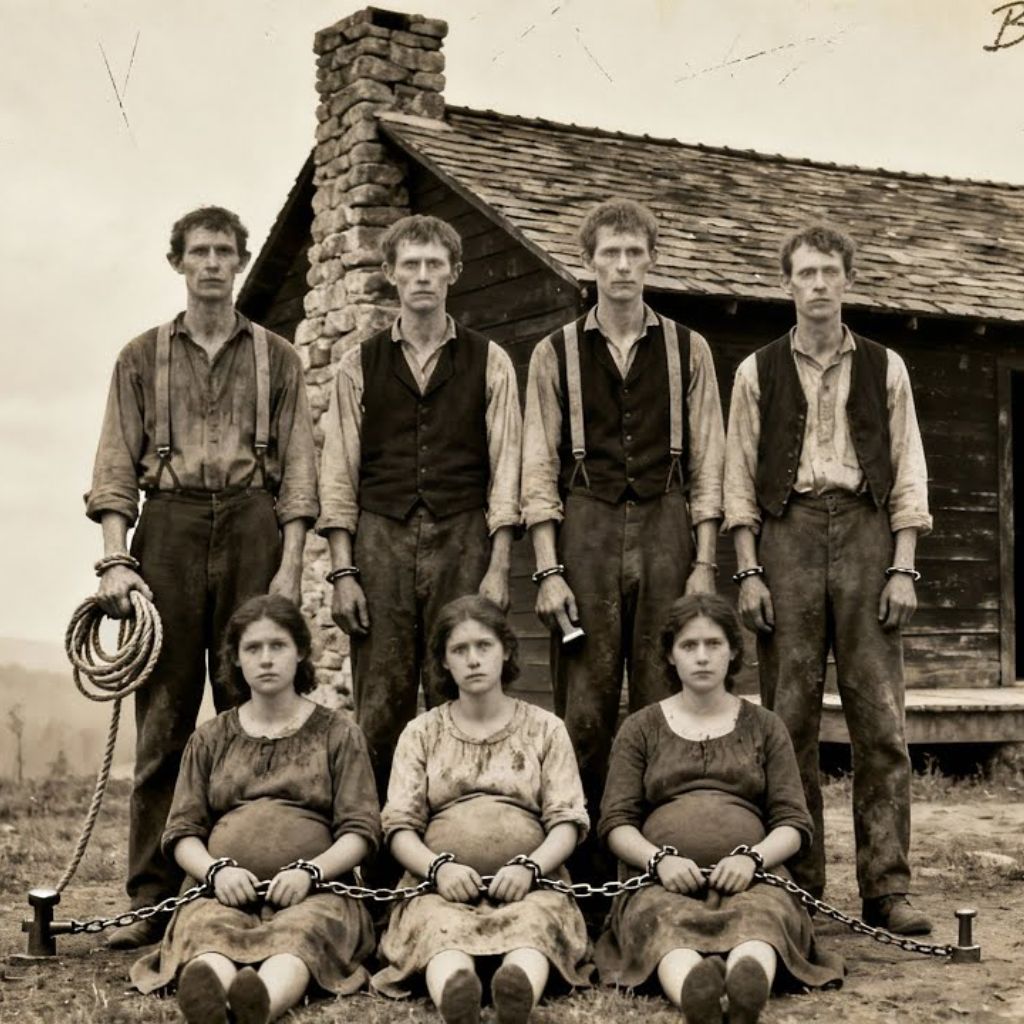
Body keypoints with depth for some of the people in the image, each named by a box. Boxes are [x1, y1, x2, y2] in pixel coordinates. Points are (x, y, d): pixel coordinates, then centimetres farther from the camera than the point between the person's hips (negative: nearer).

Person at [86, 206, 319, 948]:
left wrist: (290, 564, -5)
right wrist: (116, 558, -7)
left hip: (254, 526, 0)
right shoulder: (142, 357, 15)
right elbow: (116, 465, 7)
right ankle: (152, 901, 1)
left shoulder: (277, 358, 14)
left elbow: (299, 468, 7)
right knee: (163, 719, -2)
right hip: (169, 527, 0)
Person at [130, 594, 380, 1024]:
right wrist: (216, 870, -9)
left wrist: (310, 870, -14)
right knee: (207, 926, -37)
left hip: (313, 894, -1)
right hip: (228, 892, 1)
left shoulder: (337, 733, 16)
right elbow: (182, 832, 15)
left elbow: (360, 831, 7)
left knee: (301, 930, -40)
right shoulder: (210, 738, 22)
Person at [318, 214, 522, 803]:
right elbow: (339, 474, 8)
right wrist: (343, 571, -1)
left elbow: (505, 469, 5)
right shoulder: (360, 365, 12)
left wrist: (498, 567, -5)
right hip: (381, 539, 1)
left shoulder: (489, 362, 10)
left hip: (462, 539, -1)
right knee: (379, 706, -2)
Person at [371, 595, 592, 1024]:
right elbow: (399, 827, 8)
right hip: (443, 884, 0)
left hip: (528, 885, 0)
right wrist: (438, 866, -14)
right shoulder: (421, 732, 17)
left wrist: (529, 866, -15)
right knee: (443, 926, -38)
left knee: (533, 922, -39)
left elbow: (566, 822, 7)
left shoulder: (544, 728, 15)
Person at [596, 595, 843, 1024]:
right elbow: (615, 822, 11)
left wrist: (751, 856, -11)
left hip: (748, 877, 0)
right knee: (663, 917, -39)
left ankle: (749, 984, -73)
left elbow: (794, 823, 12)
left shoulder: (764, 727, 21)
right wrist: (660, 858, -12)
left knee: (760, 913, -39)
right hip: (664, 880, 0)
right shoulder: (641, 729, 19)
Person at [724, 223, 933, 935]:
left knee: (880, 716, -5)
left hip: (866, 533, 0)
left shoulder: (884, 369, 13)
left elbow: (908, 473, 10)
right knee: (790, 718, -2)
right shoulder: (758, 372, 12)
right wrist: (749, 570, -2)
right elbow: (740, 477, 9)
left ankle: (887, 888, -2)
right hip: (787, 534, 0)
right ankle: (797, 885, 5)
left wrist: (903, 566, -1)